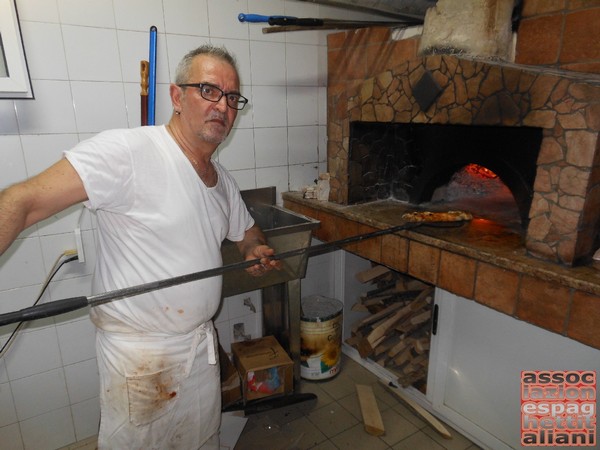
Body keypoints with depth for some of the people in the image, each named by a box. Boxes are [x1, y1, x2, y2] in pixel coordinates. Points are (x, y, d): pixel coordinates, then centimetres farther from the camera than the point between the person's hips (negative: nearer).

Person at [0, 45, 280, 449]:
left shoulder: (223, 180, 5)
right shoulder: (126, 152, -21)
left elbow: (248, 231, 20)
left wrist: (258, 252, -1)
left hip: (202, 342, 7)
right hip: (139, 352, -6)